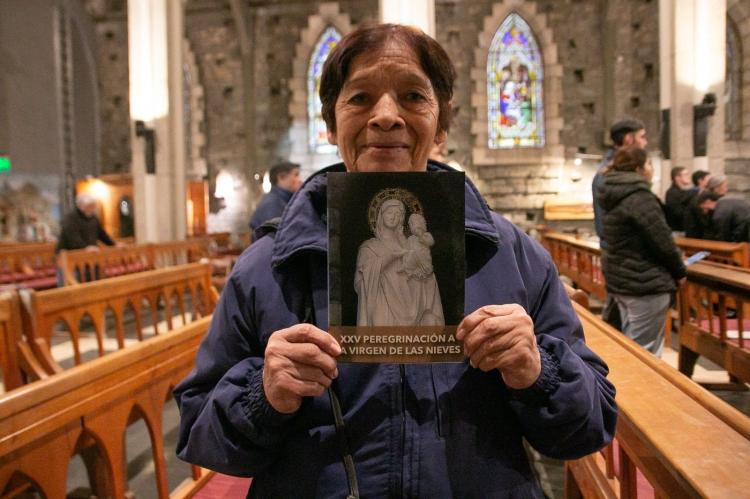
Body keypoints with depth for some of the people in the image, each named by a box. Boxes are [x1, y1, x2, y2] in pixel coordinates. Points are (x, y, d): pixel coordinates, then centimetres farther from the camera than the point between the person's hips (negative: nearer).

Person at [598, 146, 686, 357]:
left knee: (629, 346, 19)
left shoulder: (614, 197, 10)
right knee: (645, 352, 0)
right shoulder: (640, 197, -17)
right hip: (645, 282, -9)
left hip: (620, 279, 9)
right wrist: (680, 270, -1)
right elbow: (662, 241, -19)